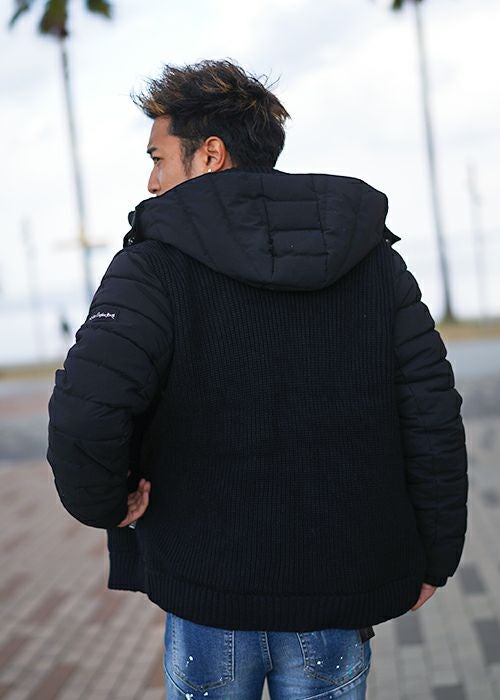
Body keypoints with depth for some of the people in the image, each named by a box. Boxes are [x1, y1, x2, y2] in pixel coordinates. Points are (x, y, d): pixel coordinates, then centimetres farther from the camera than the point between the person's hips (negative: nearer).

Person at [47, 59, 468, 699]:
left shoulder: (156, 263, -12)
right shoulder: (374, 257, 1)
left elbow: (85, 417, -25)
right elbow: (433, 413, -2)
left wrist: (106, 503, -5)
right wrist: (435, 554, 8)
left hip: (210, 595, -3)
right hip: (340, 597, 3)